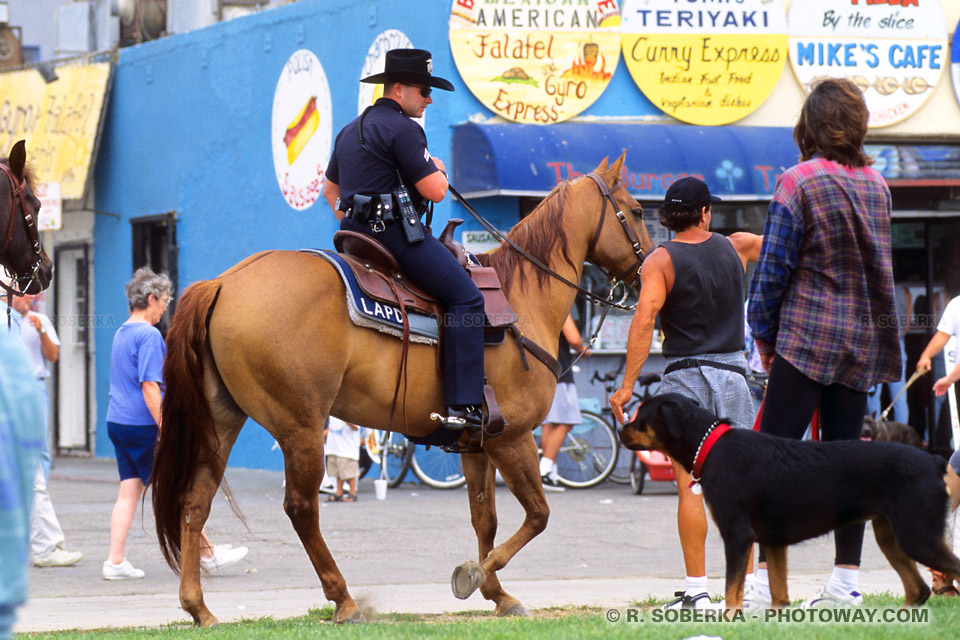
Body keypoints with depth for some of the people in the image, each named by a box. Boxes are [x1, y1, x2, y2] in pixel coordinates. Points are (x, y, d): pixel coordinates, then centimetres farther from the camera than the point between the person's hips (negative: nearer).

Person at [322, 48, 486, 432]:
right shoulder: (402, 129, -11)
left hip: (357, 231, 10)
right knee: (466, 299, -11)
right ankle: (463, 405, -20)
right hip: (396, 231, -10)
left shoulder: (351, 131, 20)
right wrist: (439, 170, 6)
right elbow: (435, 191, -15)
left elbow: (330, 190, 28)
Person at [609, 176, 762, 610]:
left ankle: (697, 589, -6)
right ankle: (748, 585, 8)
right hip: (733, 372, 3)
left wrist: (627, 385, -16)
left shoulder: (660, 261, -5)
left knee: (689, 485, -2)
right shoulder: (736, 247, 5)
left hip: (685, 376, -3)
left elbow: (644, 320, -16)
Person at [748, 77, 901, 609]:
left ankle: (766, 580, -10)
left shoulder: (798, 182, -9)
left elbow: (773, 267, -8)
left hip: (807, 336, -6)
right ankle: (846, 579, 9)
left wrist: (763, 335, 1)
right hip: (863, 341, 6)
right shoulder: (876, 185, 8)